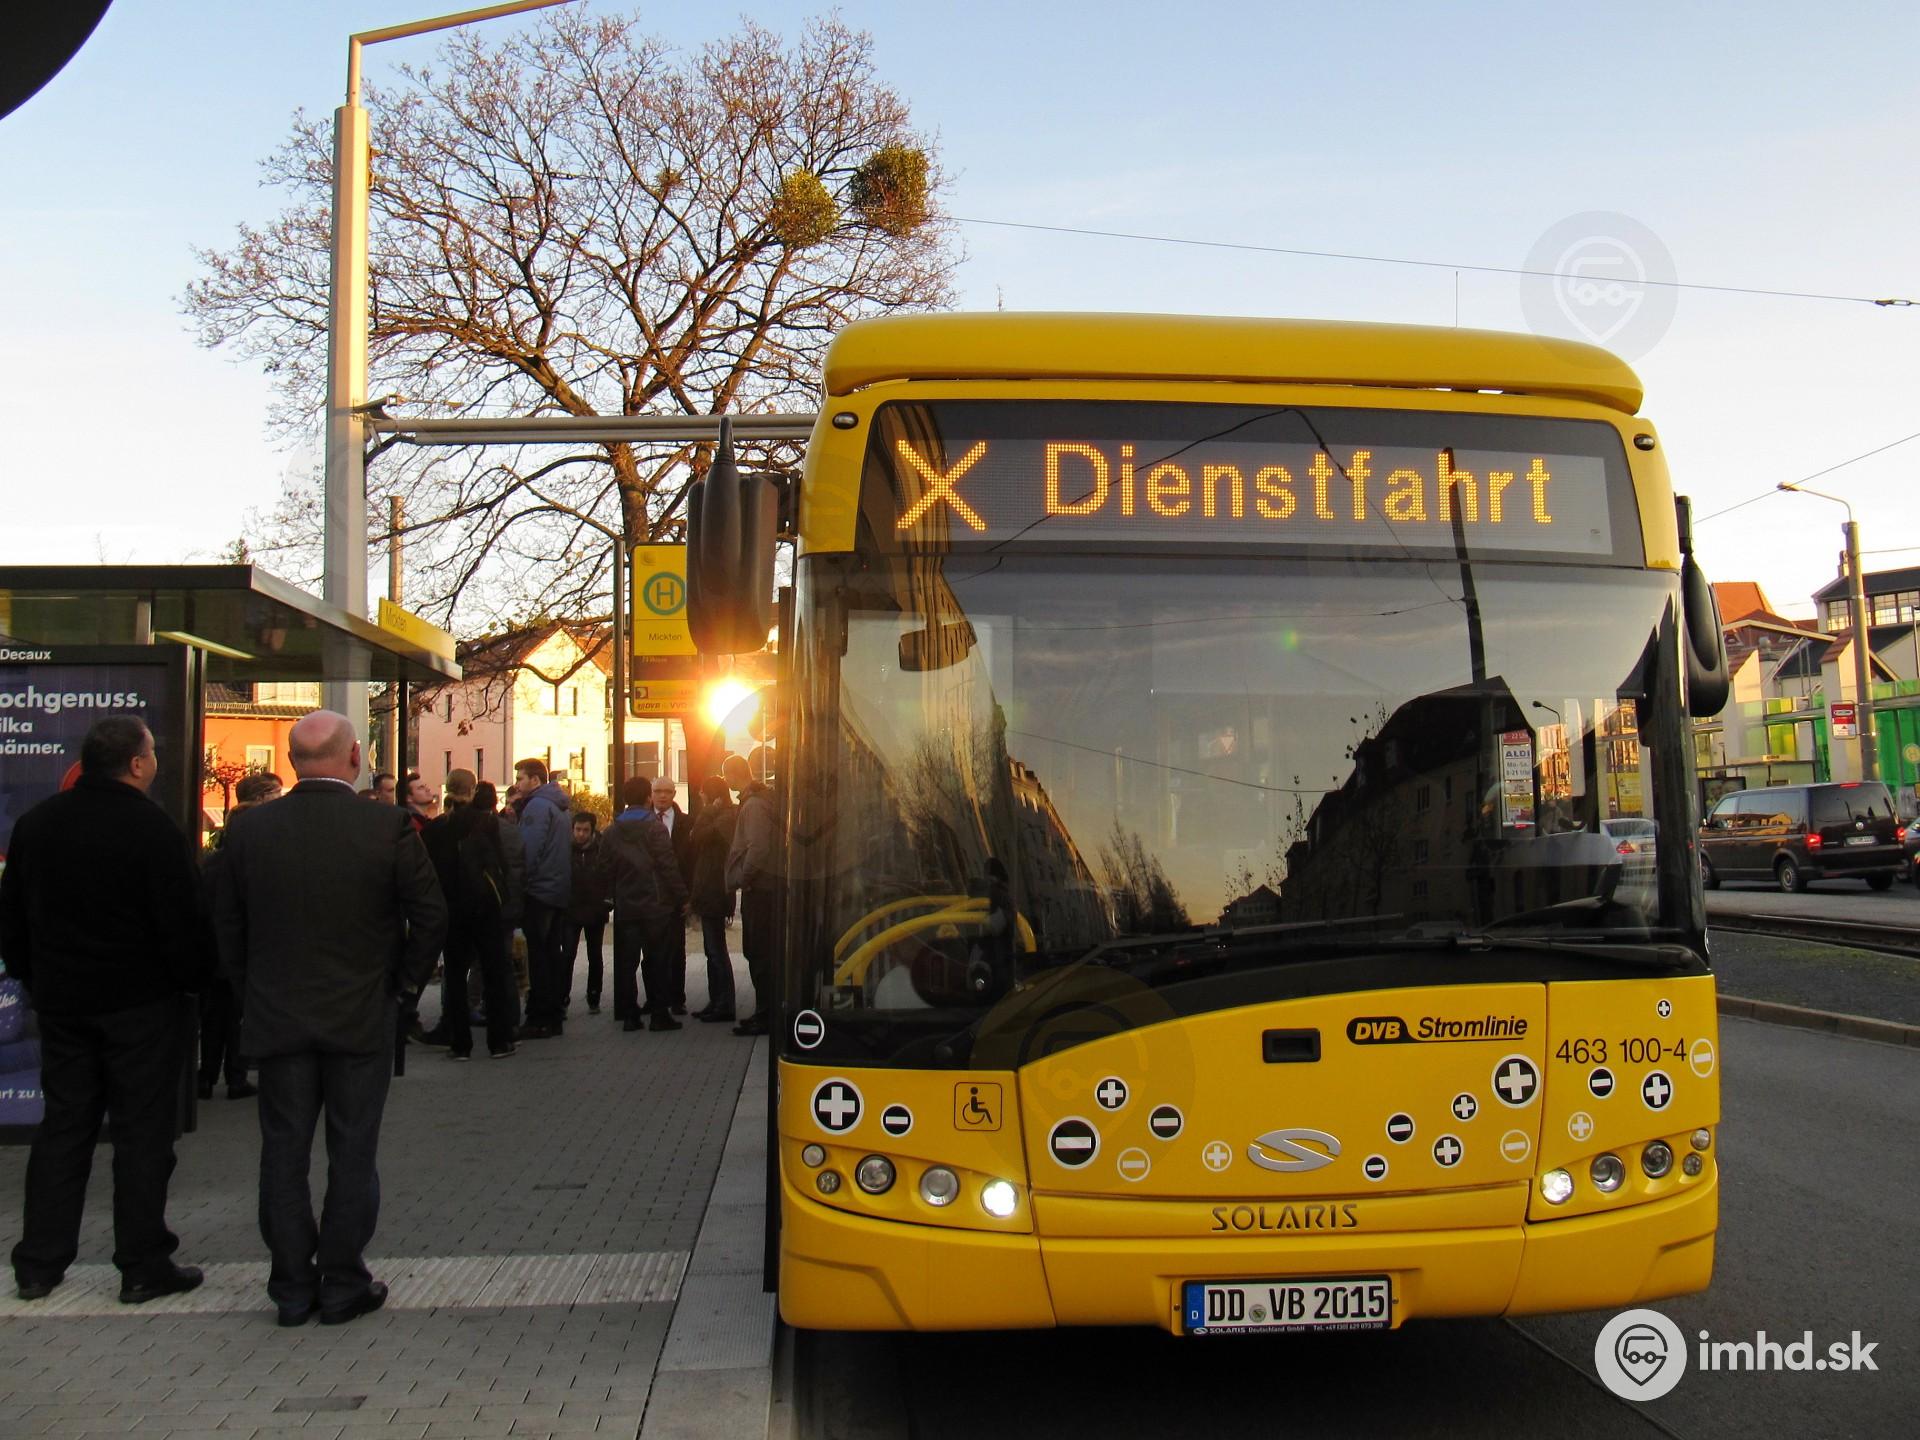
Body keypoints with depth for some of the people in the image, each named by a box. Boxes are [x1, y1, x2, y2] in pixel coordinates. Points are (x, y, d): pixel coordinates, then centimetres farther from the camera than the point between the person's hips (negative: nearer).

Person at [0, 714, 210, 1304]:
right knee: (142, 1133, 3)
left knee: (62, 1127, 15)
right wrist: (191, 980, 1)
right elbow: (184, 923, -16)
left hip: (61, 1002, 6)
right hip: (140, 1005, -6)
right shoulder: (153, 828, -17)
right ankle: (143, 1267, 9)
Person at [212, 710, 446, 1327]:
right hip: (361, 1019, -2)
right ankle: (343, 1284, 15)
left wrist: (252, 988, 15)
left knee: (284, 1154, 12)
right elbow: (430, 914, -9)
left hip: (276, 1018, 2)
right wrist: (405, 982, 5)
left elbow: (227, 922, 4)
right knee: (351, 1154, 8)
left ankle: (292, 1286, 18)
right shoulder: (388, 827, -12)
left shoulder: (250, 829, -4)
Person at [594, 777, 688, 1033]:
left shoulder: (612, 831, 5)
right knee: (656, 959, 2)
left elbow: (602, 870, 7)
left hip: (625, 906, 4)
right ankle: (660, 1014, 3)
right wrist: (681, 897, -6)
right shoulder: (655, 827, -9)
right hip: (654, 905, -4)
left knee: (626, 961, 7)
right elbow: (668, 866, -12)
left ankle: (629, 1014, 8)